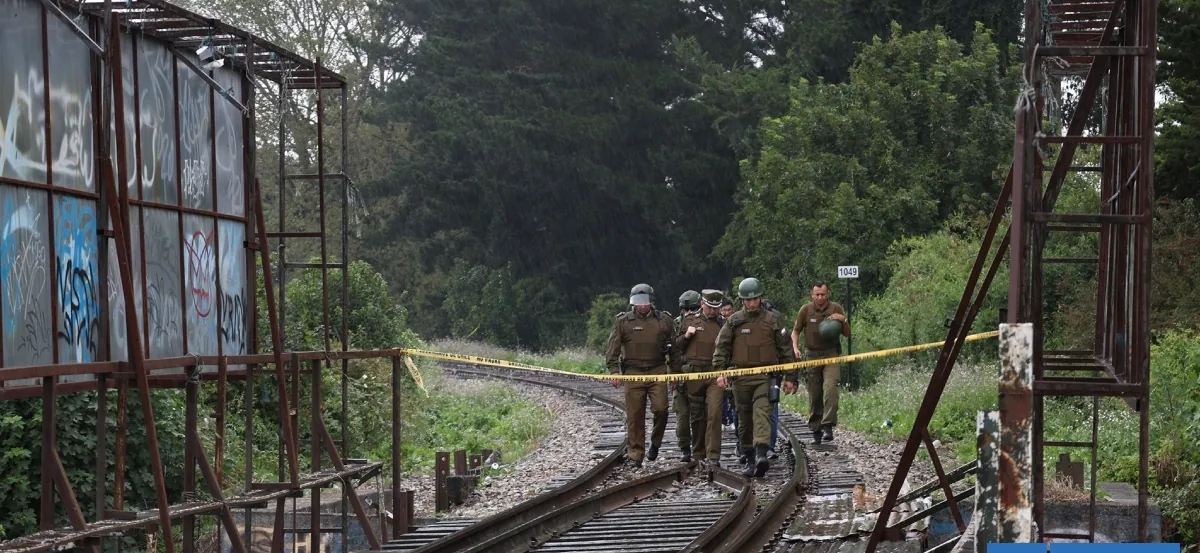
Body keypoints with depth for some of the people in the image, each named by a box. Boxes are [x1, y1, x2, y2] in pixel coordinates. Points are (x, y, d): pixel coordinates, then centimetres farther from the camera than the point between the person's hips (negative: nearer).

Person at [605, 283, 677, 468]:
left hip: (657, 371, 0)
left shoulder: (664, 320, 9)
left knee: (660, 408, -13)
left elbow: (674, 347, 16)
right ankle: (636, 454, 8)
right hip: (633, 373, 0)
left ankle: (655, 443, 12)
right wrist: (614, 371, -5)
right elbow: (613, 348, 5)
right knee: (634, 415, 0)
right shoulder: (623, 321, 6)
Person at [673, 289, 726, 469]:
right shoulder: (689, 320, 9)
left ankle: (713, 455, -12)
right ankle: (699, 453, 20)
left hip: (716, 374, -1)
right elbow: (676, 346, 14)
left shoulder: (724, 323, 9)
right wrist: (686, 336, -5)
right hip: (694, 373, 1)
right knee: (697, 415, 7)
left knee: (714, 414, -13)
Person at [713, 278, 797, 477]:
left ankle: (761, 453, -34)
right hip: (741, 376, 2)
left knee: (762, 411, -20)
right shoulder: (734, 321, 8)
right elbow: (721, 347, 7)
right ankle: (749, 460, 15)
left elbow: (785, 349, 10)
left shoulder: (772, 320, 6)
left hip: (765, 376, -2)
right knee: (744, 419, 6)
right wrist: (720, 372, -8)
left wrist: (790, 377, 8)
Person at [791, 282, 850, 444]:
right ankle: (816, 430, 15)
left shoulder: (836, 308, 2)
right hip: (812, 355, 1)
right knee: (814, 394, 4)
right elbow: (796, 331, 10)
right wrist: (795, 348, -6)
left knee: (830, 388, -20)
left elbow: (847, 334, 9)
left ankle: (828, 426, -22)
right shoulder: (806, 309, 1)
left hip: (831, 355, -1)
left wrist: (843, 320, -10)